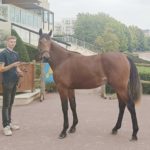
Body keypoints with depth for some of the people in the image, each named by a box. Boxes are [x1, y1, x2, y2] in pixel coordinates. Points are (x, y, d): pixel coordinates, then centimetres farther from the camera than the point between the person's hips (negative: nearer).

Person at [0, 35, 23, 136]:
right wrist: (13, 65, -24)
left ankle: (9, 123, 22)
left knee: (11, 103, 13)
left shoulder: (16, 54, 13)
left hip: (14, 82, 7)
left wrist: (20, 72, -2)